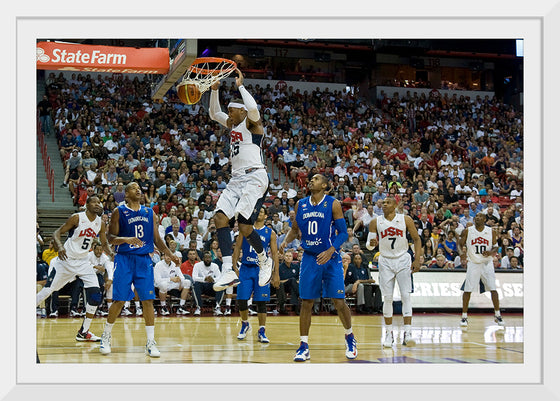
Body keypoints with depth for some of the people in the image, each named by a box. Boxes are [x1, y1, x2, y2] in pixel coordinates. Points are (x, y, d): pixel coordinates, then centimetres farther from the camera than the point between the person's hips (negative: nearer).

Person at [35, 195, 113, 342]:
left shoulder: (100, 223, 1)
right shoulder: (77, 218, -14)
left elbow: (105, 244, 13)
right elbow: (57, 233, -14)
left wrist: (112, 254, -8)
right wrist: (59, 247, -34)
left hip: (83, 262, 5)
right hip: (66, 259, -5)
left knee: (95, 295, -5)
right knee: (47, 290, -4)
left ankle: (83, 332, 5)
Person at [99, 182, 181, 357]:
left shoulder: (149, 213, 12)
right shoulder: (119, 211, 1)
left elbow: (157, 239, 15)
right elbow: (111, 238, -3)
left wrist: (171, 255, 4)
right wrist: (126, 239, -22)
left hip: (144, 259, 3)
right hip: (124, 258, -3)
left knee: (148, 300, -3)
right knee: (119, 300, -4)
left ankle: (150, 343, 2)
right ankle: (106, 337, 16)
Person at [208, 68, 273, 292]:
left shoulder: (251, 122, -3)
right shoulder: (232, 124, 21)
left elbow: (252, 108, -26)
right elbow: (214, 113, 34)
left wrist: (240, 85, -13)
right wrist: (215, 89, 20)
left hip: (254, 177, -9)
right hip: (236, 179, 9)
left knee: (243, 224, -16)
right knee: (220, 216, -11)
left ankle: (265, 261, 12)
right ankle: (228, 272, -19)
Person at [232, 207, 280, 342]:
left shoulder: (270, 233, 5)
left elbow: (275, 254, 5)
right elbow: (237, 248, 8)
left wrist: (276, 274, -1)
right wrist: (234, 267, -2)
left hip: (262, 269, -1)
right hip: (245, 268, 1)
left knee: (261, 302, -1)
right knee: (241, 300, -3)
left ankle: (261, 332, 5)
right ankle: (245, 324, 21)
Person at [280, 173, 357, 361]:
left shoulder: (333, 204, -6)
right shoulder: (300, 204, 6)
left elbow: (343, 233, -7)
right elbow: (295, 229, 17)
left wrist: (330, 251, -22)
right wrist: (286, 241, -4)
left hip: (330, 258, -3)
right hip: (309, 258, 3)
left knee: (339, 301, -3)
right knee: (306, 302, 0)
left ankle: (349, 337, 21)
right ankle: (304, 346, 6)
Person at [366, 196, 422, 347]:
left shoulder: (406, 220, -3)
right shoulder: (375, 222, 0)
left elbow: (416, 239, 3)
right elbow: (370, 244, 3)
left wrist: (417, 260, -5)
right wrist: (371, 244, -21)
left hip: (402, 260, -1)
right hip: (385, 261, 1)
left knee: (406, 296, -9)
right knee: (387, 298, 0)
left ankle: (407, 333, -10)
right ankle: (389, 333, 8)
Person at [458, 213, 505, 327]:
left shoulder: (491, 232, -1)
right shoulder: (467, 231, -3)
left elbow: (496, 247, 4)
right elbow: (461, 245, 6)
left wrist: (491, 252, -17)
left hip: (487, 263, 1)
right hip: (473, 263, -1)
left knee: (493, 289, -3)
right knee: (467, 290, -3)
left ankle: (497, 315, 8)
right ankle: (464, 316, 6)